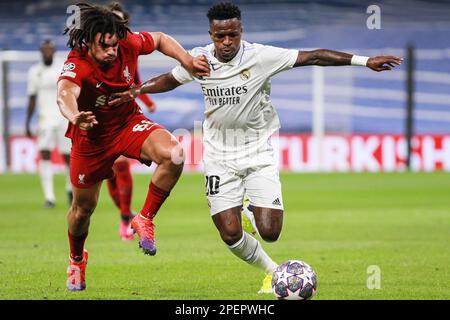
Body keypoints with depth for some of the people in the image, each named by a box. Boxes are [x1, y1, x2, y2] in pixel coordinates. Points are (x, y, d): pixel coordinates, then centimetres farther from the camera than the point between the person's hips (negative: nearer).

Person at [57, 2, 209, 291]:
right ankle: (77, 259, 47)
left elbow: (160, 39, 3)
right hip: (92, 136, -2)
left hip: (129, 122, 2)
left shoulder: (128, 44, -20)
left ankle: (145, 220, -8)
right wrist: (74, 116, -78)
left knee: (173, 154, -29)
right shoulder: (77, 65, -33)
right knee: (83, 207, 14)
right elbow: (65, 94, -56)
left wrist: (187, 60, -12)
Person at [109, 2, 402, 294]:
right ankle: (271, 271, 22)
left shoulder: (261, 56, -13)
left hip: (258, 151, -2)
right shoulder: (199, 59, -5)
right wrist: (136, 91, 3)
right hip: (219, 155, 2)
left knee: (270, 232, -12)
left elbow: (314, 57, -13)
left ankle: (256, 212, 28)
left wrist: (364, 61, -15)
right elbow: (170, 80, 16)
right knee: (230, 234, -8)